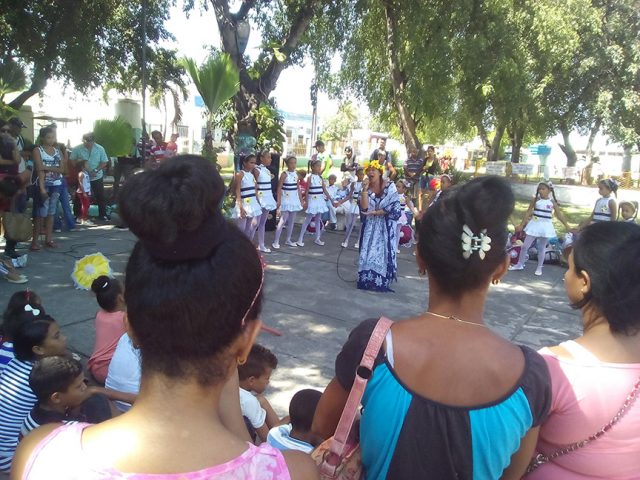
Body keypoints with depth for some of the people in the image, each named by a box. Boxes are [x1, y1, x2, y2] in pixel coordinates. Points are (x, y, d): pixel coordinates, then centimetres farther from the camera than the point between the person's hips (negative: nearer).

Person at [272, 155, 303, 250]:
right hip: (286, 199, -6)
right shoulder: (284, 174, -10)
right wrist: (279, 200, -17)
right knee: (283, 220, -11)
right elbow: (279, 188, -11)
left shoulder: (296, 174, 7)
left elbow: (298, 188, 12)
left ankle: (288, 240, 21)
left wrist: (301, 200, 11)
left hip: (294, 199, 6)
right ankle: (276, 241, -7)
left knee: (292, 220, 10)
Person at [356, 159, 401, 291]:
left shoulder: (390, 186, -11)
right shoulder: (366, 188, -1)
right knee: (368, 251, 3)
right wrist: (365, 189, -22)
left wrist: (375, 212, -18)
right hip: (370, 226, 3)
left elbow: (394, 208, -17)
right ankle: (366, 280, 13)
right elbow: (364, 207, -15)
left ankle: (382, 282, 9)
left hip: (386, 226, -3)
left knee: (384, 252, -1)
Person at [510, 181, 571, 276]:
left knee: (542, 248, 8)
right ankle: (520, 264, 15)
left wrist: (567, 226, 2)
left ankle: (539, 267, 19)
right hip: (535, 224, 0)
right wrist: (521, 225, 3)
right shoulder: (535, 199, -2)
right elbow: (528, 212, 3)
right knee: (525, 246, 1)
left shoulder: (552, 202, -1)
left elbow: (559, 215, 4)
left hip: (545, 226, 0)